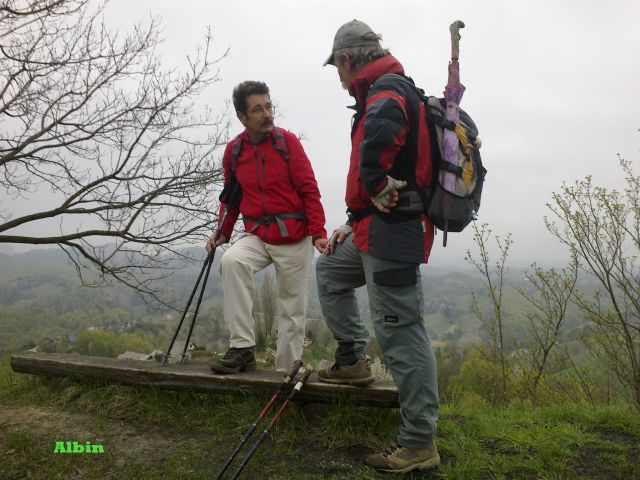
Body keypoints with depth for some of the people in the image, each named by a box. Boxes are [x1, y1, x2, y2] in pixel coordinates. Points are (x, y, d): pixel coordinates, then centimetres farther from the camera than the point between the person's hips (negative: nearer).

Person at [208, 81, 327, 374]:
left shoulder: (287, 141, -6)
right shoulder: (234, 150, 3)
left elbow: (309, 190, -7)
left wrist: (318, 232, -14)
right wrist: (223, 232, 3)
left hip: (294, 238, -2)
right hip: (256, 235, 2)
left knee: (292, 309, 4)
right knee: (231, 261, -28)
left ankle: (286, 371, 20)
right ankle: (242, 349, -20)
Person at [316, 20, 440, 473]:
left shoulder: (388, 89, -11)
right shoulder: (384, 92, 22)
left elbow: (381, 128, -39)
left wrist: (375, 183, -25)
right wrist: (353, 224, 22)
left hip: (393, 231, -11)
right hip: (378, 229, 11)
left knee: (401, 333, -6)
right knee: (330, 269, 27)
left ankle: (419, 443, 5)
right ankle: (353, 361, 29)